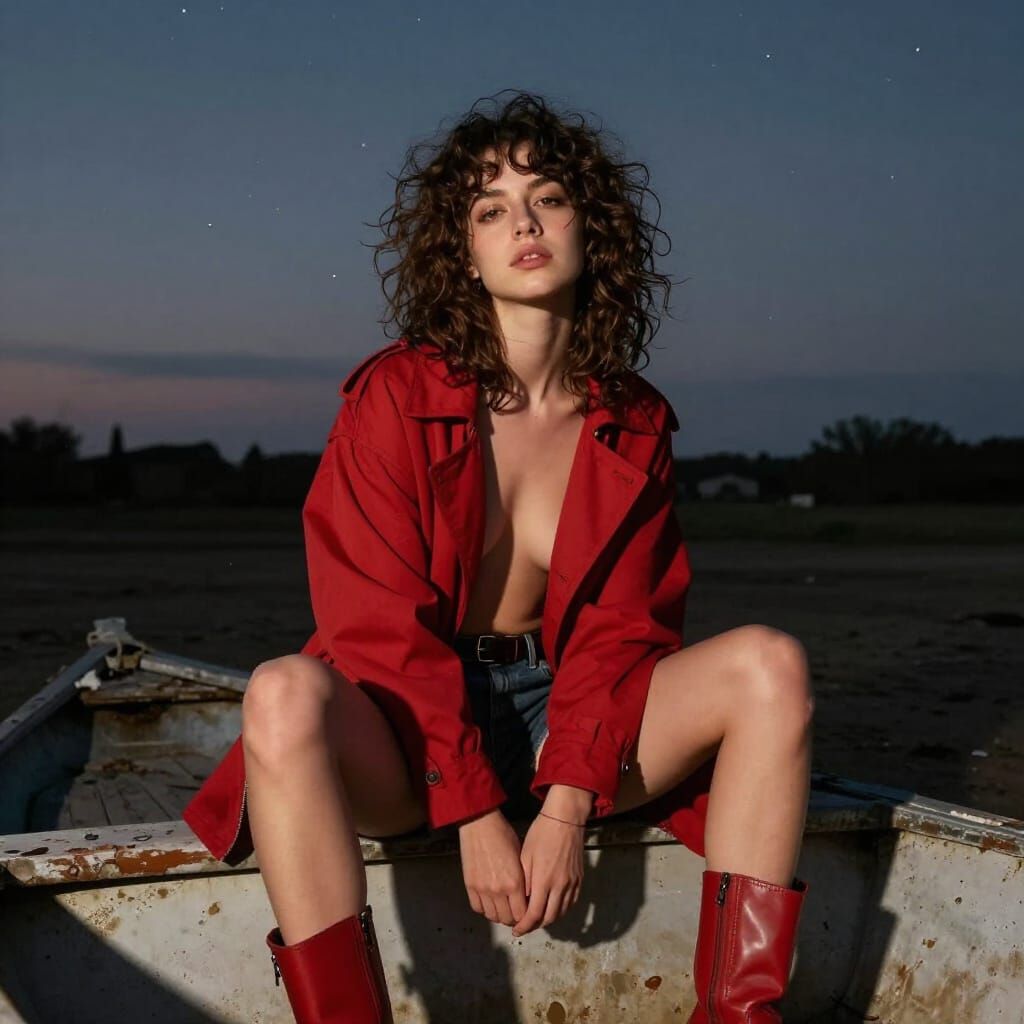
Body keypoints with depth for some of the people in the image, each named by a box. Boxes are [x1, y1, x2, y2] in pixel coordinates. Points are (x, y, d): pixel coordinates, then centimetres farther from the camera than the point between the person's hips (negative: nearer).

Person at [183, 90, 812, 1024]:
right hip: (404, 724, -3)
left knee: (768, 662, -20)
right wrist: (473, 812, -19)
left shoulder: (634, 425, 5)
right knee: (286, 693, -36)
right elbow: (380, 625, -11)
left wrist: (567, 804, -16)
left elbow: (620, 628, 0)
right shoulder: (394, 396, -6)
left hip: (561, 715, 3)